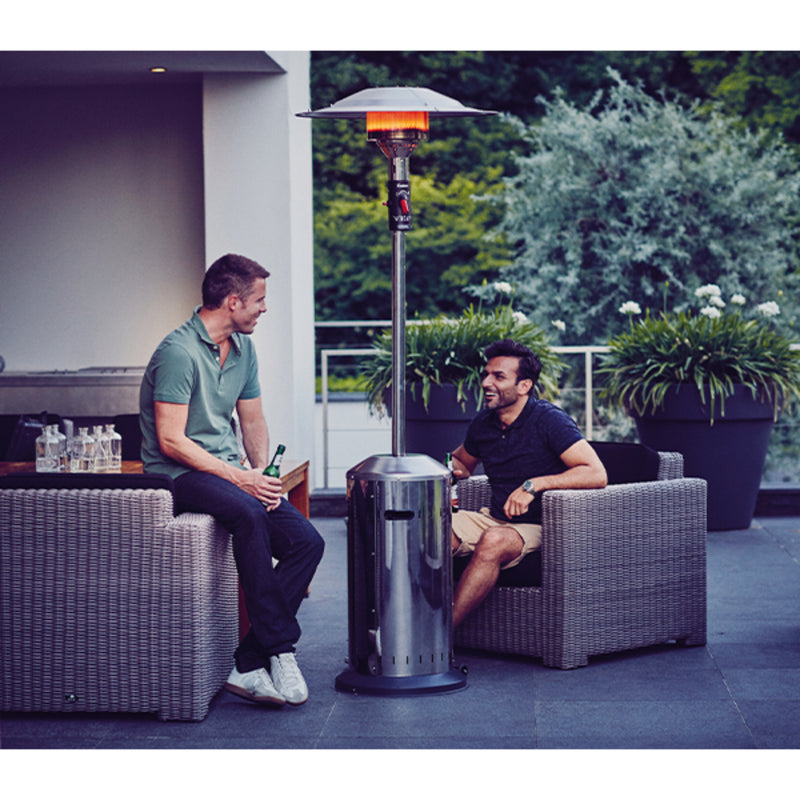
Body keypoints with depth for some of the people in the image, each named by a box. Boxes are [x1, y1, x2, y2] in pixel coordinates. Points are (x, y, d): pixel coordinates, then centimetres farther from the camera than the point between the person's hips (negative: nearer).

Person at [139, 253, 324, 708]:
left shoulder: (243, 348, 13)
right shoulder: (179, 351, -14)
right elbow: (171, 440, -19)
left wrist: (261, 471, 1)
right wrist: (240, 478, -21)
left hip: (230, 471, 8)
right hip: (181, 475, -8)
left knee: (307, 541, -14)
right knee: (247, 513, -38)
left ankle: (249, 667, -19)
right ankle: (280, 649, -31)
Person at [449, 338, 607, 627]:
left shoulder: (548, 420, -12)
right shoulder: (483, 423, 7)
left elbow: (597, 475, -23)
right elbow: (462, 460, 30)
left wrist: (534, 484, -27)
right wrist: (453, 469, 4)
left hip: (538, 527, -7)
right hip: (495, 518, 7)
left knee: (494, 541, -38)